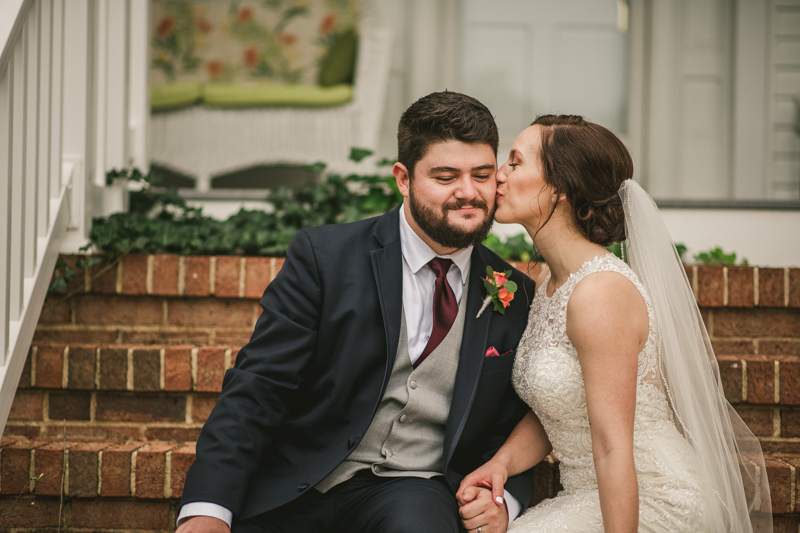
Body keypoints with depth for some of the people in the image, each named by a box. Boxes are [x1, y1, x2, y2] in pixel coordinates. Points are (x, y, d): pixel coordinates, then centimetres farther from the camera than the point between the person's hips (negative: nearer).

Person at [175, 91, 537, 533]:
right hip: (291, 493, 0)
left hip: (410, 492, 1)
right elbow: (257, 386, -10)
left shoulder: (515, 296, 6)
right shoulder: (323, 256, -3)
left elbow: (511, 429, 14)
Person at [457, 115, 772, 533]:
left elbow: (614, 451, -22)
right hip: (591, 498, 8)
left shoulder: (600, 293, -21)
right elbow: (546, 412, 10)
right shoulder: (551, 281, 7)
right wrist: (501, 462, -7)